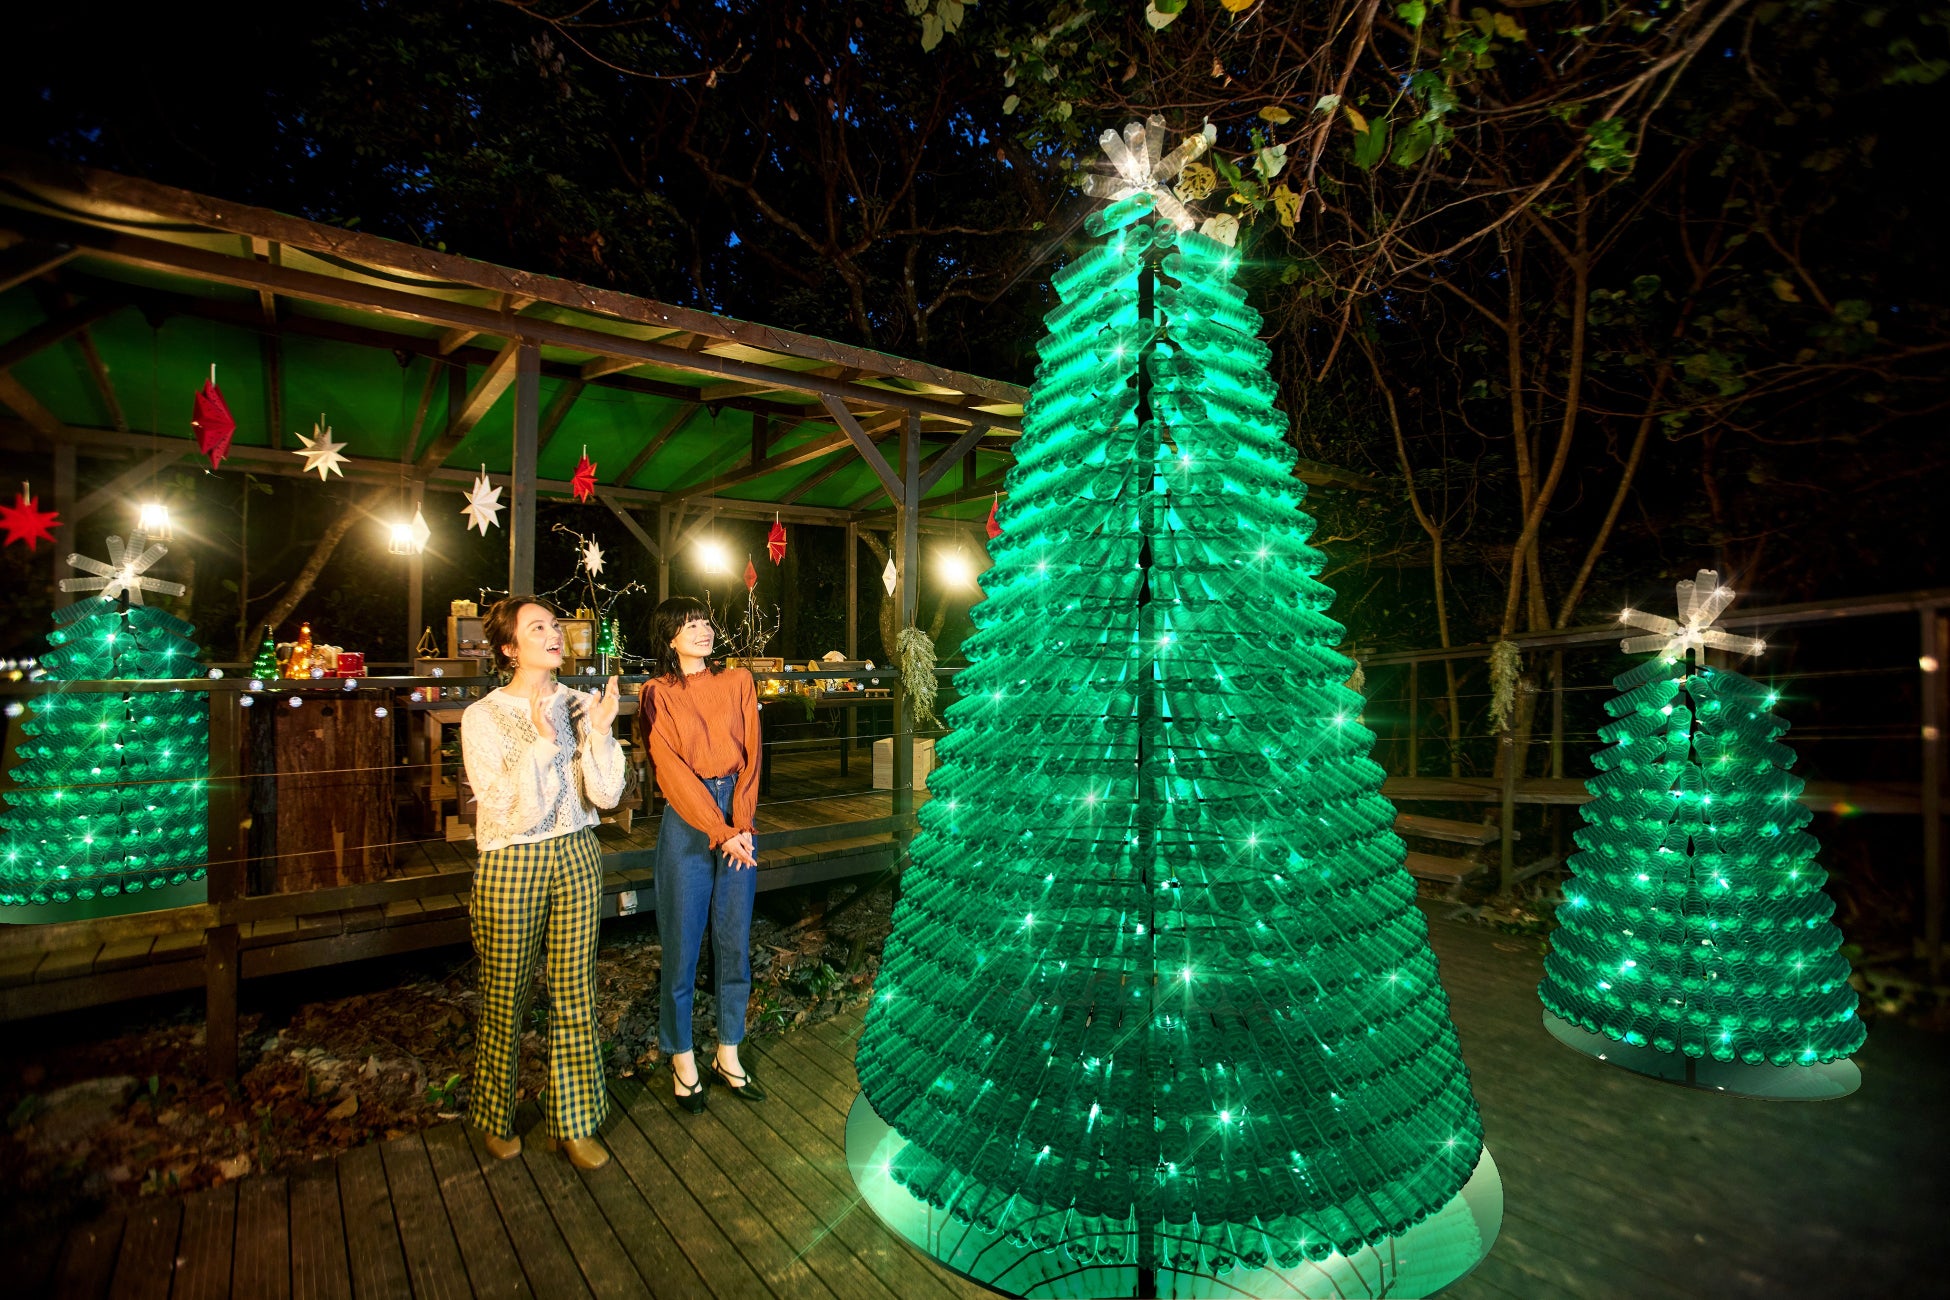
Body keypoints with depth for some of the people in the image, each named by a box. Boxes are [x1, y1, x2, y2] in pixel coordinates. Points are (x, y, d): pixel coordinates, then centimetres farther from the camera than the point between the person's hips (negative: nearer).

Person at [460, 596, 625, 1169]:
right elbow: (507, 809, -15)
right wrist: (542, 743, -22)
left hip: (576, 859, 3)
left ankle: (573, 1124, 26)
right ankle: (495, 1118, 38)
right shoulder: (483, 717, -8)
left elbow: (607, 795, -4)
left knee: (575, 995, 10)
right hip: (511, 864, -3)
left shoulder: (578, 706, 2)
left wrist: (600, 731, -15)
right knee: (506, 999, 12)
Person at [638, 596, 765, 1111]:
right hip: (687, 822, -3)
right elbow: (673, 771, -8)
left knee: (735, 941, 9)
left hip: (738, 821, 3)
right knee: (683, 945, 4)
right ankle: (682, 1059, 22)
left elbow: (750, 756, 3)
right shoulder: (658, 694, -1)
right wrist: (720, 832, -14)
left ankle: (728, 1055, 24)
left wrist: (741, 826, -8)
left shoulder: (738, 682, 8)